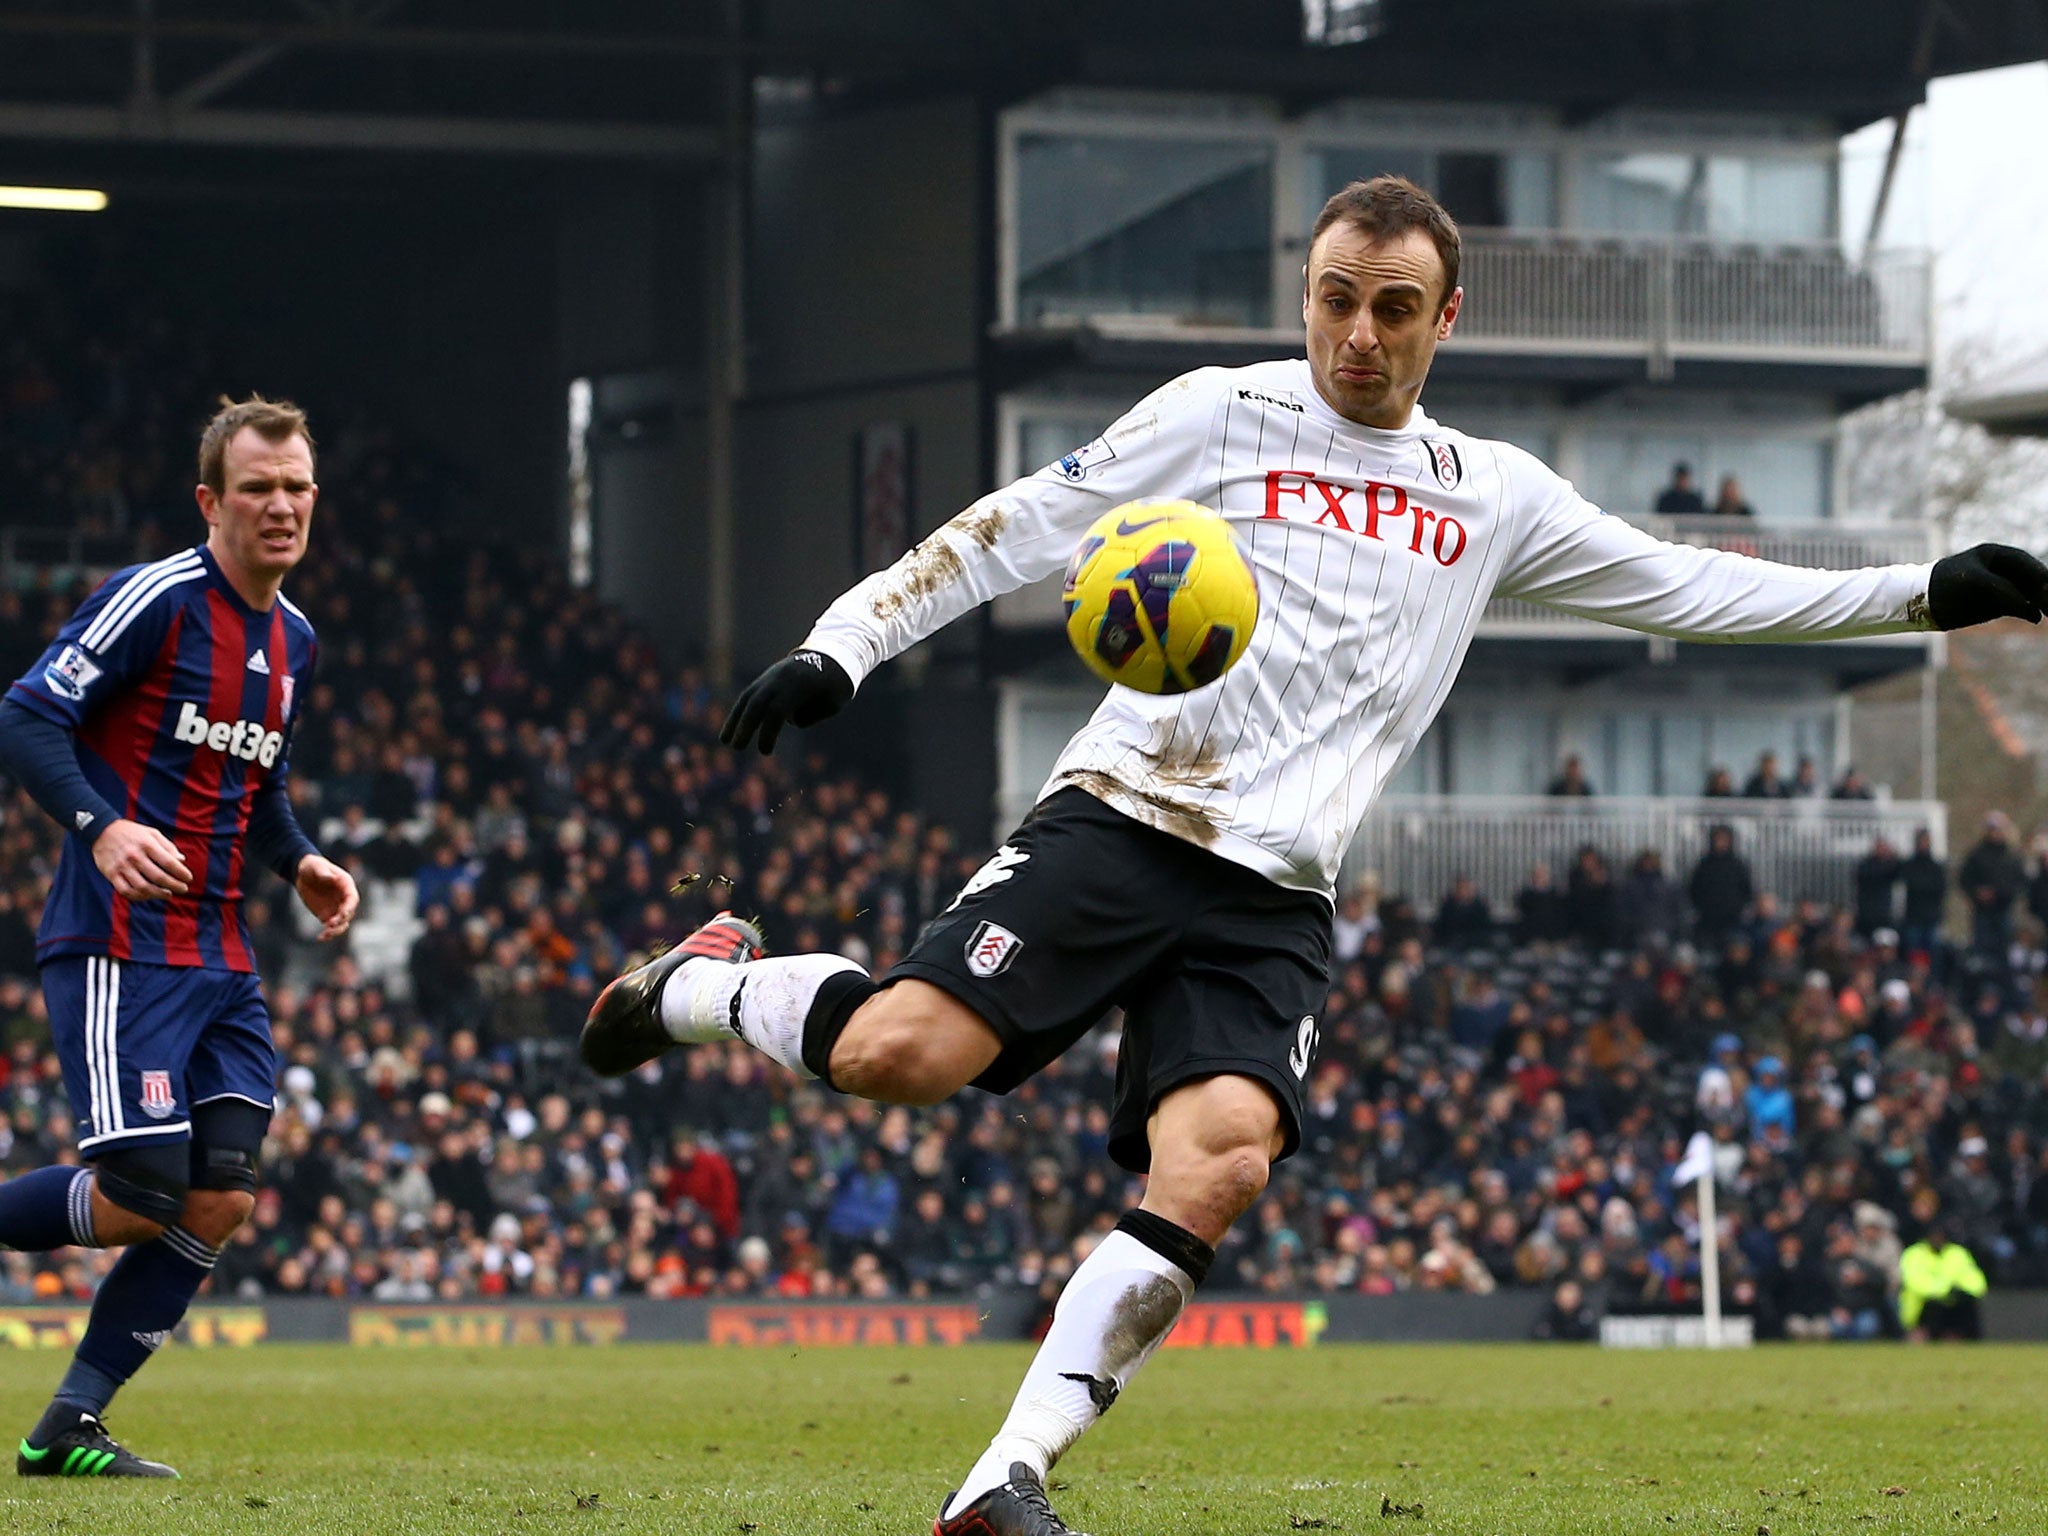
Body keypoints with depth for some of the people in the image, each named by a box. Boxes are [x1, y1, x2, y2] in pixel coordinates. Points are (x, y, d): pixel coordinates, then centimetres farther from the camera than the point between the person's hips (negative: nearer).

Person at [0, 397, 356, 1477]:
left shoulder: (293, 640, 15)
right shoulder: (157, 600, -10)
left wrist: (300, 863, 10)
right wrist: (102, 827, -28)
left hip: (218, 961, 8)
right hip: (119, 945, -8)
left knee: (220, 1202, -3)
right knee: (141, 1195, -15)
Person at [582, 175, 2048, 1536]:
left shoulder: (1497, 497, 17)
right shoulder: (1222, 416, 6)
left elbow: (1696, 588, 21)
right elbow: (1016, 530, 4)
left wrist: (1924, 591, 15)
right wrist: (841, 645, -6)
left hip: (1272, 902, 3)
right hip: (1121, 819, -3)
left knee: (1218, 1164, -23)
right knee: (899, 1052, -25)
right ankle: (704, 985, 8)